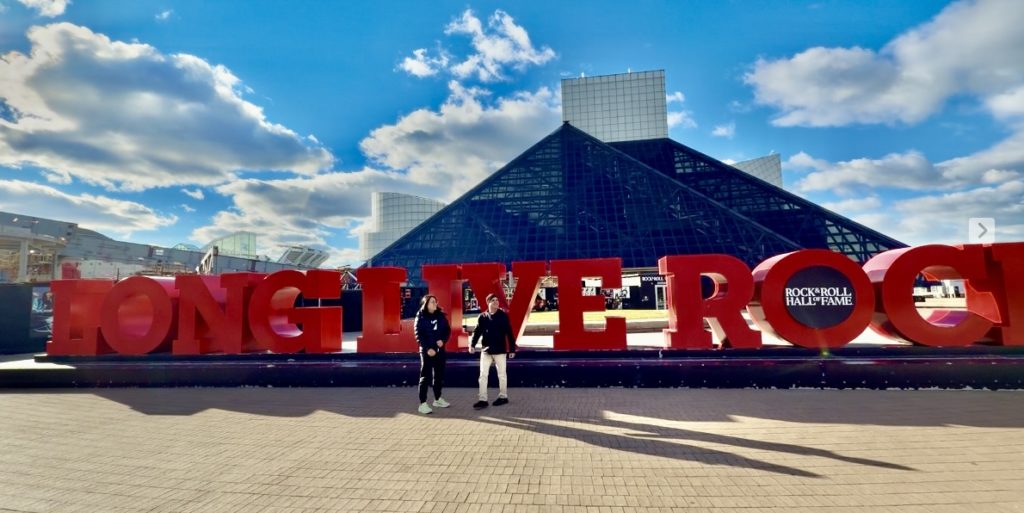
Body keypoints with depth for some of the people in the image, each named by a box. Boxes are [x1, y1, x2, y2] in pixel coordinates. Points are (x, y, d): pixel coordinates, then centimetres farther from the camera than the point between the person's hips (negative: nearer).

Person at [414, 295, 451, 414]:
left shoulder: (441, 316, 6)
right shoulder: (421, 317, -6)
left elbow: (448, 330, 8)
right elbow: (418, 335, -10)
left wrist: (443, 340, -11)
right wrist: (427, 348, -19)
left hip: (439, 350, 5)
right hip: (426, 351, -5)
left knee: (439, 375, 13)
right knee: (425, 377, -3)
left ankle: (437, 399, 28)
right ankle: (423, 403, 1)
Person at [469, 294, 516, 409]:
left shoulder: (503, 315, -4)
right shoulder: (482, 317, 1)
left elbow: (509, 333, -2)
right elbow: (477, 331, -3)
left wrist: (512, 349, -3)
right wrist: (472, 344, -19)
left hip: (500, 350, -2)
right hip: (486, 350, 2)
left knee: (501, 374, 9)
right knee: (483, 375, 1)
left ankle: (503, 396, 24)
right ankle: (482, 399, 8)